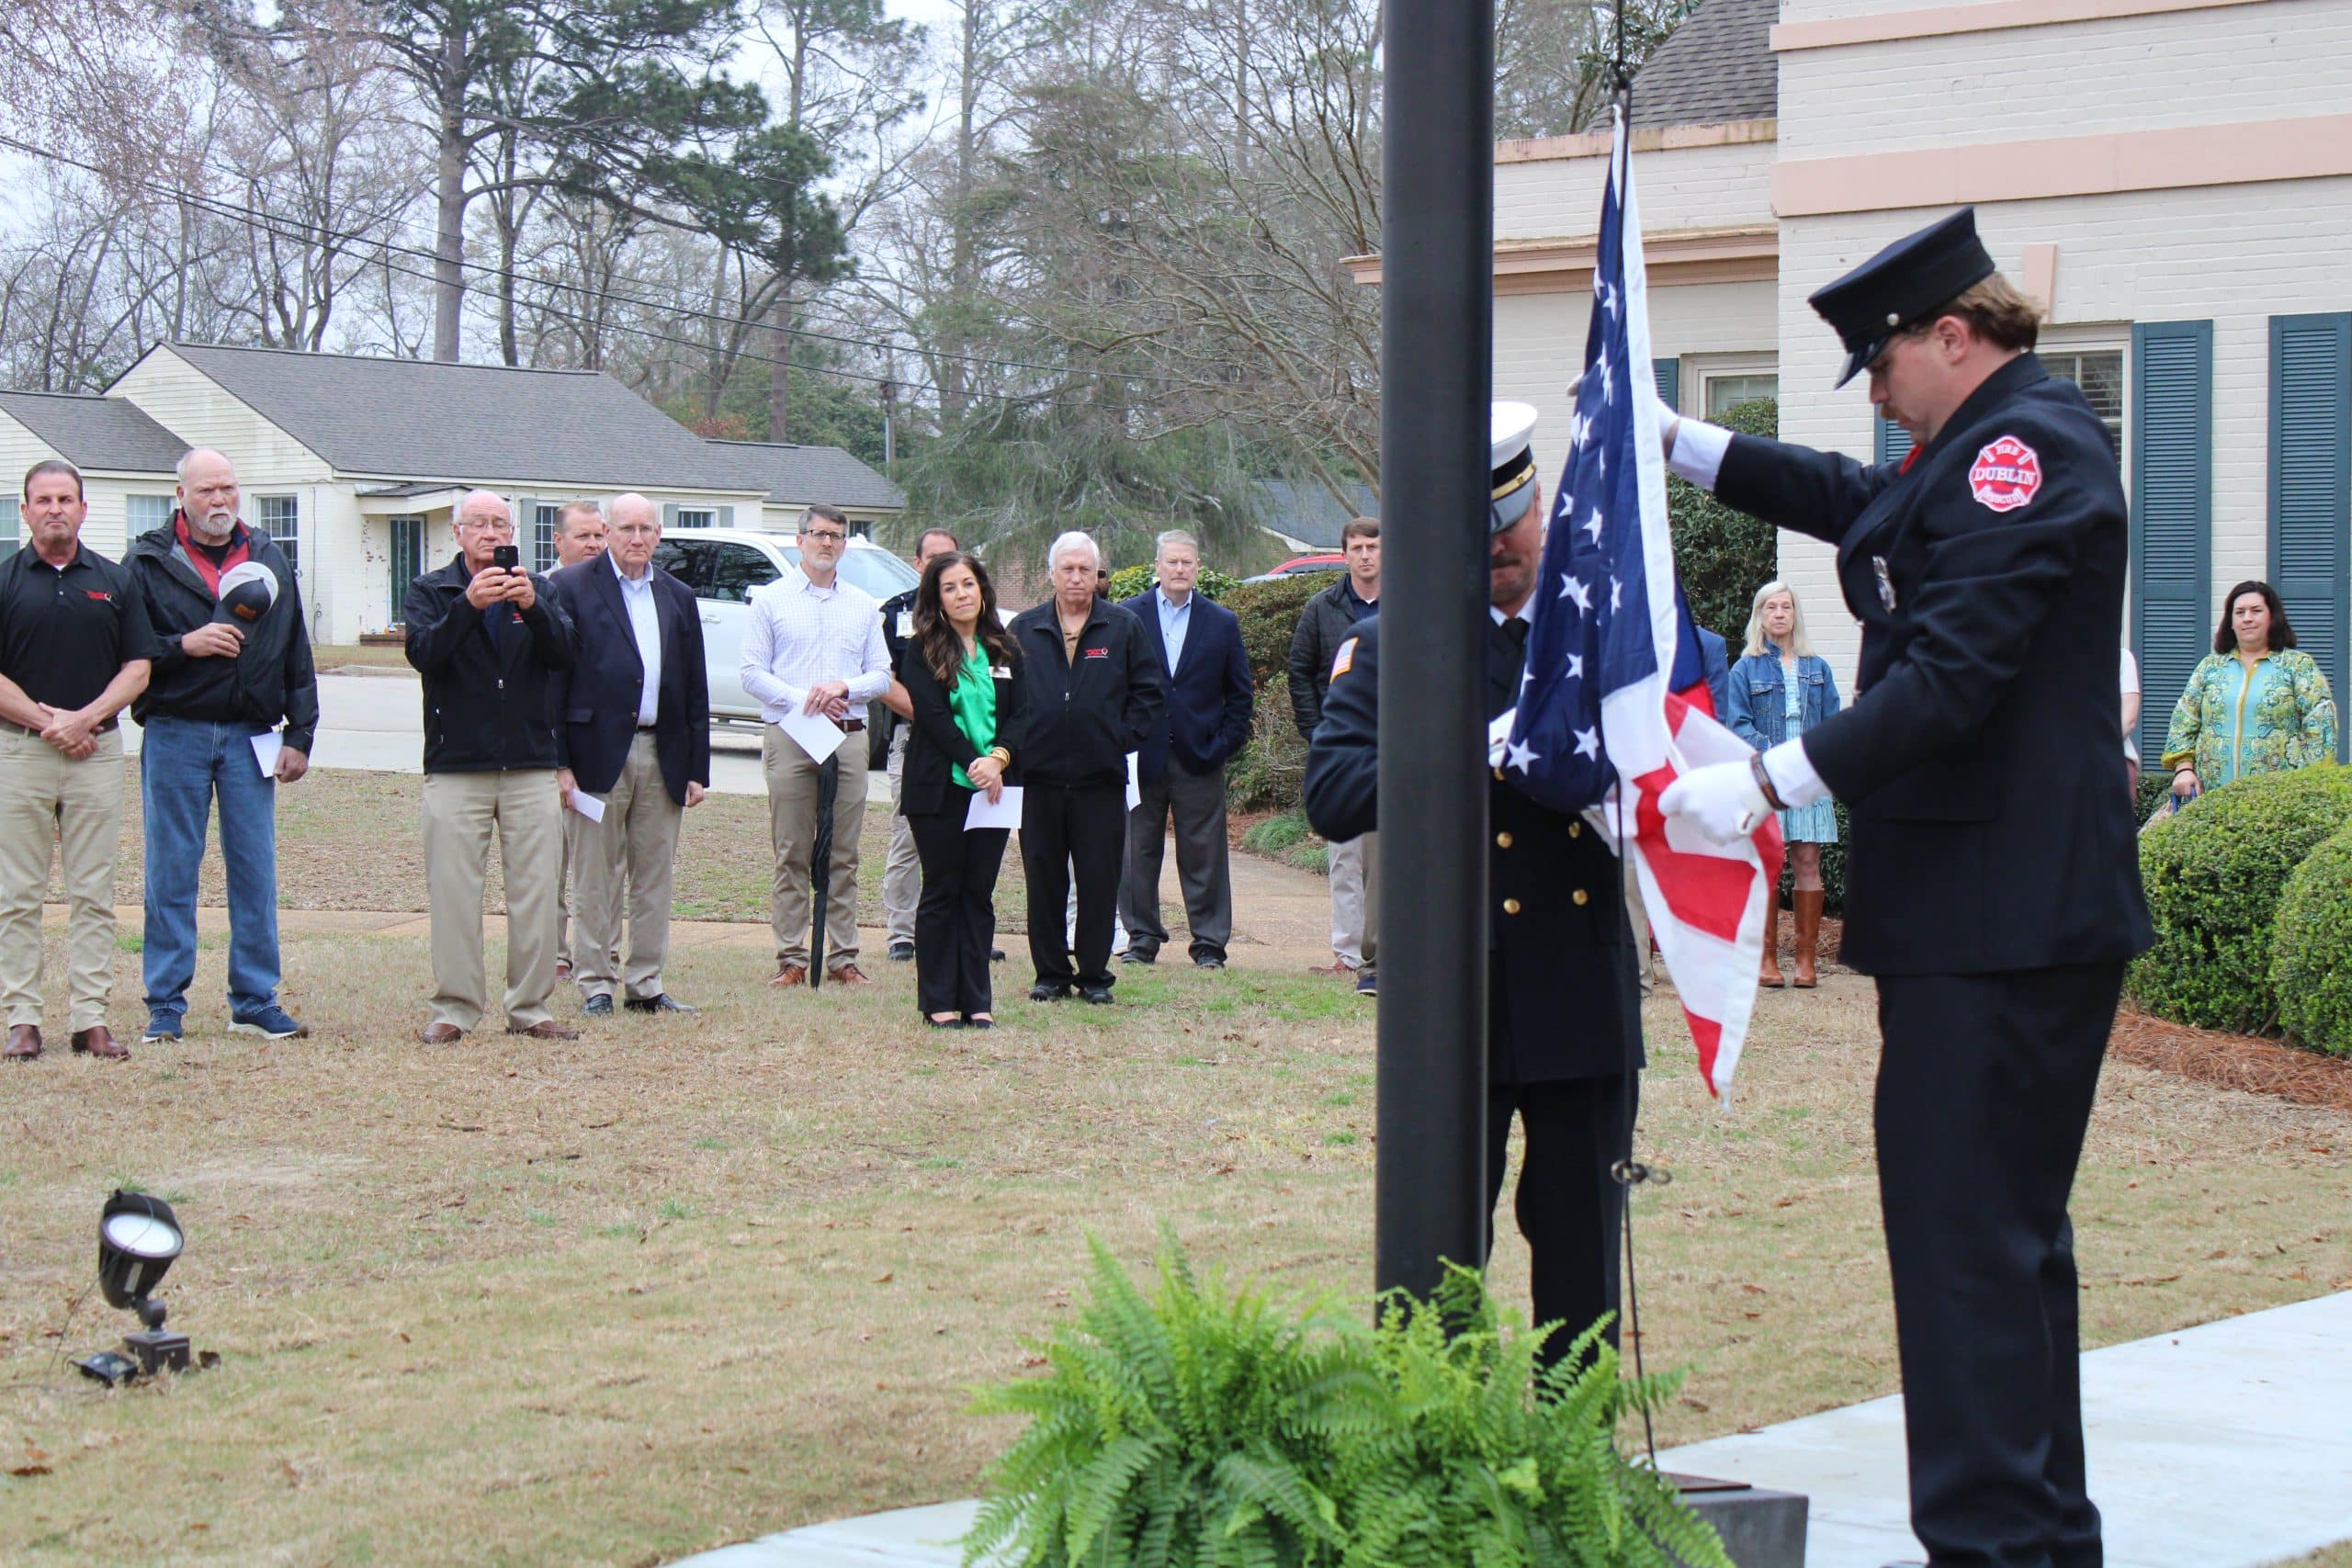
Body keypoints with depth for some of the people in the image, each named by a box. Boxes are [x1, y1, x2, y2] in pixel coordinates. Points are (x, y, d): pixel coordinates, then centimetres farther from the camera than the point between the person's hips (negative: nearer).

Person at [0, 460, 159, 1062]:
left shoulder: (116, 581, 9)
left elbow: (138, 668, 5)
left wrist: (83, 719, -9)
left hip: (98, 749, 2)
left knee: (93, 893, 3)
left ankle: (91, 1019, 6)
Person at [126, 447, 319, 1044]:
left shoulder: (268, 559, 11)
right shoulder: (147, 562, 0)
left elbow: (297, 656, 12)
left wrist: (300, 735, 7)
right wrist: (184, 645, -17)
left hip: (249, 738, 3)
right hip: (174, 736, -3)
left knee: (256, 872, 5)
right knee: (170, 875, 2)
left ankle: (254, 1001, 12)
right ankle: (165, 1005, 7)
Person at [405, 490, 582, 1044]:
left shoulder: (538, 590, 12)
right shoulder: (430, 591, 7)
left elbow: (567, 654, -4)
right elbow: (423, 652, -12)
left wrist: (532, 607, -21)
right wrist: (469, 605, -26)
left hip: (532, 769, 2)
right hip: (455, 766, -2)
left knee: (537, 890, 1)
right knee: (453, 892, -3)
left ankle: (530, 1007, 9)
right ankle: (454, 1008, 4)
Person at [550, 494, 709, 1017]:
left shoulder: (678, 597, 13)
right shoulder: (571, 588, -1)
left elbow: (696, 690, 14)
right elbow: (553, 679, -5)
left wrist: (697, 769, 8)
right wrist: (558, 763, -11)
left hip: (663, 756, 4)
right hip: (600, 752, -4)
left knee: (655, 876, 8)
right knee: (599, 877, 1)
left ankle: (646, 983, 15)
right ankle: (596, 983, 8)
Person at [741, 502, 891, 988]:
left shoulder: (863, 606, 15)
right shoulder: (771, 600, 7)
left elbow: (882, 675, 10)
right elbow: (752, 673, 1)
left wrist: (843, 687, -9)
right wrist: (801, 701, -12)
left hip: (849, 738, 2)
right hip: (790, 740, -2)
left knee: (844, 856, 3)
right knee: (791, 854, -3)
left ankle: (843, 957, 5)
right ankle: (791, 958, 0)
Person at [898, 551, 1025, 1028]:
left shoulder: (1004, 650, 12)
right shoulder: (922, 652, 0)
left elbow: (1019, 715, 6)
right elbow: (932, 715, -10)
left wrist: (998, 758, -12)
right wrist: (972, 762, -18)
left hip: (993, 787, 3)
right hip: (939, 787, -3)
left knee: (979, 892, 5)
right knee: (942, 891, 1)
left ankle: (977, 1000, 8)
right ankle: (939, 1001, 5)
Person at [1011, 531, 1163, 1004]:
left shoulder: (1124, 628, 6)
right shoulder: (1024, 629, 8)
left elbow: (1149, 693, 8)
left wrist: (1123, 738, -1)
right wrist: (1015, 743, 2)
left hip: (1101, 777, -1)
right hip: (1038, 775, 1)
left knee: (1099, 882, 1)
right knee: (1043, 880, 4)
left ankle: (1094, 974, 9)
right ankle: (1050, 973, 12)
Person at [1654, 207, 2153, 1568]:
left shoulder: (2025, 449, -15)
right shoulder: (1994, 445, 18)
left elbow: (1950, 675, -24)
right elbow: (1859, 502, 36)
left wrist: (1771, 786, -24)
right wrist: (1674, 442, 35)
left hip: (2000, 913, -11)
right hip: (2014, 907, 11)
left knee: (1965, 1232, -10)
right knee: (2010, 1224, 17)